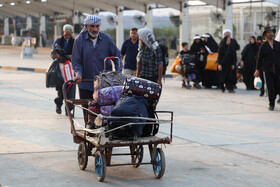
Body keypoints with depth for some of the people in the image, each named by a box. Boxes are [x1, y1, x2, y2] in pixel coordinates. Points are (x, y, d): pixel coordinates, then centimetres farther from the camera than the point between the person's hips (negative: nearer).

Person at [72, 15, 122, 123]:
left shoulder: (106, 39, 2)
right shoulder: (80, 40, 0)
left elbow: (117, 55, 9)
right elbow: (76, 61, 0)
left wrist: (118, 72, -4)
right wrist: (79, 73, -18)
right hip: (85, 83, 0)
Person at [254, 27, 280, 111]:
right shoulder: (263, 46, 2)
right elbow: (259, 58, 3)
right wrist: (257, 70, 1)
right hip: (268, 70, -2)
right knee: (270, 88, -3)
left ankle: (273, 98, 29)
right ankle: (271, 104, 6)